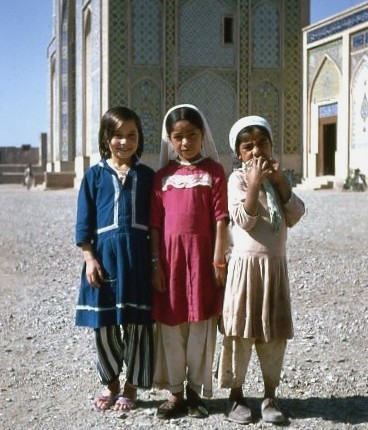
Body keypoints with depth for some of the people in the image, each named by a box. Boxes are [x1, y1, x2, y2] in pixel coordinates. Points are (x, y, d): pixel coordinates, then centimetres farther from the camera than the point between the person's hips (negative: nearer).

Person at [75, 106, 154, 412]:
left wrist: (156, 260, 3)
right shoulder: (95, 175, 4)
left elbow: (155, 221, 7)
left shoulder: (146, 175, 6)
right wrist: (89, 258, -6)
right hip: (105, 253, 0)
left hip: (137, 256, 0)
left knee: (137, 324, 4)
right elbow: (85, 221, 3)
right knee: (104, 325, 8)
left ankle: (131, 387, 20)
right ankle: (111, 383, 26)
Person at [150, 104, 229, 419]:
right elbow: (155, 223, 6)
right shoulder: (163, 176, 7)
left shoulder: (213, 171, 0)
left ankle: (196, 391, 17)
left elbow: (220, 219, -4)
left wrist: (219, 260, -8)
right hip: (170, 256, 3)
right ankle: (175, 392, 19)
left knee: (201, 325, 5)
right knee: (170, 325, 7)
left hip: (201, 256, -2)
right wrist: (155, 263, 1)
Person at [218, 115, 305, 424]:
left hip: (275, 265, 5)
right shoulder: (238, 179, -5)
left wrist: (281, 181, -8)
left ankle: (270, 396, 19)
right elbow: (244, 220, -17)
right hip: (246, 264, -5)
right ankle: (236, 395, 14)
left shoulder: (277, 177, 11)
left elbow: (295, 217, -1)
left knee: (275, 334, 8)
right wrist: (255, 183, -20)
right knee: (240, 333, 0)